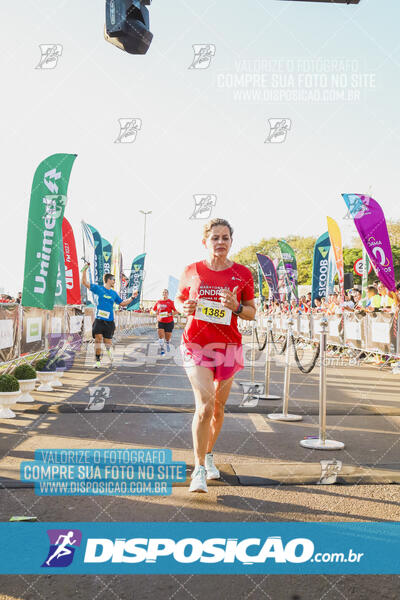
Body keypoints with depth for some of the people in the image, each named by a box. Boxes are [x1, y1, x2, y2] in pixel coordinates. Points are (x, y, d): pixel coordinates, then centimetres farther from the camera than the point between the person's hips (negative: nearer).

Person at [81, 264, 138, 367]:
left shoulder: (114, 293, 15)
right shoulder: (98, 288, 3)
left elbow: (123, 303, 26)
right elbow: (85, 282, -2)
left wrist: (132, 297, 19)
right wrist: (85, 270, -9)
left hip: (109, 321, 3)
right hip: (99, 320, -3)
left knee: (108, 341, 3)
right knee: (98, 339, -16)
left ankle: (109, 350, 38)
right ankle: (98, 360, -5)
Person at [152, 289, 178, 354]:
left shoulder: (170, 302, -5)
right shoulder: (158, 302, 6)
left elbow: (177, 311, -8)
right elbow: (153, 309, 20)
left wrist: (170, 314, -23)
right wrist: (156, 312, -1)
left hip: (169, 322, -2)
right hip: (160, 322, 2)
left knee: (168, 337, 8)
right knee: (160, 336, -12)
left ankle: (168, 343, 43)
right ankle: (162, 349, -2)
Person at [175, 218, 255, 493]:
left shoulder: (242, 274, 1)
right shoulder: (192, 271, 1)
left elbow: (252, 312, 6)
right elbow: (179, 299, 15)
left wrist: (236, 307, -15)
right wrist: (184, 307, -8)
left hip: (228, 346, 2)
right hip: (196, 344, -2)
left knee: (218, 407, 13)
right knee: (205, 404, -16)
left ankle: (209, 457, 36)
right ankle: (199, 470, -5)